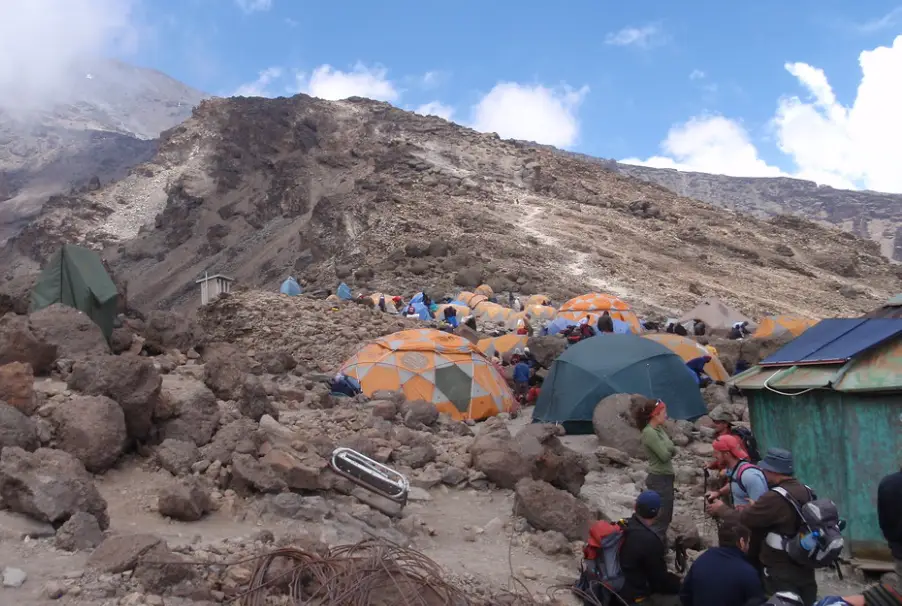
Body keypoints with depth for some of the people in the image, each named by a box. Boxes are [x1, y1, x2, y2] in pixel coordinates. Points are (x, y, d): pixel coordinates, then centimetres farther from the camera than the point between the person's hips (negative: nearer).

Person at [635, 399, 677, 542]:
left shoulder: (659, 429, 8)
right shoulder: (649, 432, -20)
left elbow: (673, 451, 11)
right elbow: (664, 455, -21)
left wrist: (669, 449, -9)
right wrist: (669, 448, -2)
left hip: (665, 478, 10)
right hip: (659, 479, -10)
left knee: (665, 516, 18)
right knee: (661, 518, -4)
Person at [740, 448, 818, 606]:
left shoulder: (775, 498, -25)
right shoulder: (805, 491, 2)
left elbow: (742, 520, -19)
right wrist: (754, 508, 8)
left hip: (782, 575, -8)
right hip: (805, 570, 8)